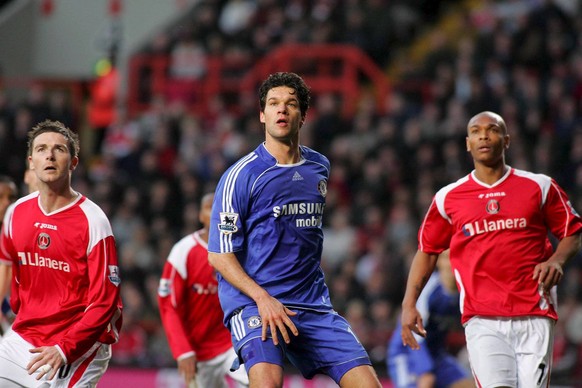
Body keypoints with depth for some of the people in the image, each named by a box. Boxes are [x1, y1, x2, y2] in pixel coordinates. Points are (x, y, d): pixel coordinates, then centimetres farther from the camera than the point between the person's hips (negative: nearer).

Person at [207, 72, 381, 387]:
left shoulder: (319, 168, 12)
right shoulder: (241, 175, -6)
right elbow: (219, 254, -9)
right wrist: (262, 298, -21)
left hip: (312, 304, 6)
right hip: (252, 302, -6)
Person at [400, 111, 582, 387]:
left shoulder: (539, 187, 8)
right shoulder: (448, 198, 10)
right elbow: (427, 251, 17)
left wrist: (557, 261, -7)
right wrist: (409, 304, 7)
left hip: (534, 316, 1)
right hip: (482, 320, 0)